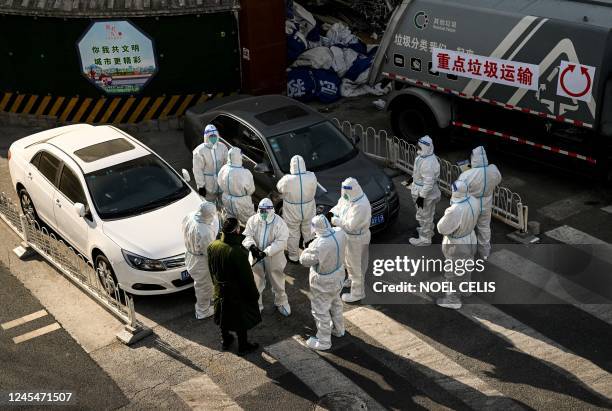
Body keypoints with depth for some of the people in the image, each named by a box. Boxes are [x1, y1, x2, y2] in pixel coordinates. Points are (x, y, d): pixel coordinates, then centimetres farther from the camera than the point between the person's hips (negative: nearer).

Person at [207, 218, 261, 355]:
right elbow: (247, 277, -23)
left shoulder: (212, 246, -13)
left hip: (219, 290, 6)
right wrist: (254, 294, -8)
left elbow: (211, 269, 4)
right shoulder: (238, 252, -33)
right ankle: (243, 346, 32)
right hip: (237, 292, -6)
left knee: (224, 315, 25)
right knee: (241, 319, 15)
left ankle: (225, 340, 45)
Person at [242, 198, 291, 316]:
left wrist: (266, 252, -34)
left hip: (274, 258, -2)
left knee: (278, 282, 18)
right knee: (256, 283, 18)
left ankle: (281, 303, 43)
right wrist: (251, 246, -32)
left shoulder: (279, 223, -19)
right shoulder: (253, 220, -10)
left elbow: (281, 242, -24)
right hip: (256, 257, 2)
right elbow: (247, 235, -10)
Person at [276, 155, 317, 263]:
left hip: (292, 213, -3)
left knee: (293, 234, 20)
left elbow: (279, 188, -8)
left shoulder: (287, 180, -30)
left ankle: (293, 257, 36)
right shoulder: (311, 177, -24)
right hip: (308, 211, 3)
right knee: (308, 232, 28)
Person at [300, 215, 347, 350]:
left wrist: (311, 247, -6)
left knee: (321, 311, 13)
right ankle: (338, 329, 52)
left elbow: (304, 260, -20)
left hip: (324, 283, -7)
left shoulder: (319, 246, -38)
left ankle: (324, 341, 30)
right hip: (338, 276, 8)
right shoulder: (339, 233, -19)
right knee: (335, 302, 31)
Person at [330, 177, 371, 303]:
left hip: (356, 239, -9)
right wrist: (332, 212, -11)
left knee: (356, 265, 8)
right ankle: (352, 280, 54)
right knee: (348, 260, 29)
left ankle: (357, 293, 25)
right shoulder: (350, 197, -8)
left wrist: (334, 220, -22)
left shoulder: (360, 206, -35)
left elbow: (349, 225, -32)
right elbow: (340, 205, 8)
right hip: (348, 236, 9)